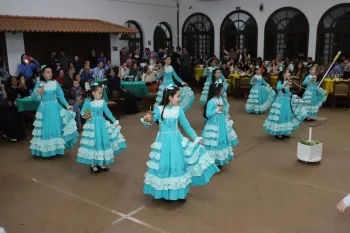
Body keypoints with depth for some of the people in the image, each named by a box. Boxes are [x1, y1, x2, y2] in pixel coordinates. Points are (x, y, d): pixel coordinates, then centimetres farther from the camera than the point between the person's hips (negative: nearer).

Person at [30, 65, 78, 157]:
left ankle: (57, 147, 19)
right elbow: (33, 97, -6)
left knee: (56, 127, 4)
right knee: (45, 128, 4)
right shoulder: (39, 84, -2)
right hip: (44, 109, -1)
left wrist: (67, 105, -4)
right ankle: (45, 149, 16)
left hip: (55, 108, 1)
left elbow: (60, 96, 3)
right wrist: (37, 92, -26)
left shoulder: (55, 83, 0)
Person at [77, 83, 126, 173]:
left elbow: (107, 112, 10)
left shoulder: (102, 102, 3)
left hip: (102, 124, 5)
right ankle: (92, 164, 17)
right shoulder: (88, 101, -10)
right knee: (93, 143, 1)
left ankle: (101, 163, 24)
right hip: (92, 125, -5)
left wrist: (114, 121, 10)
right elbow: (82, 111, -5)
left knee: (103, 142, 9)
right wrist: (84, 115, -27)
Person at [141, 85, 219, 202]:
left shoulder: (178, 110, -3)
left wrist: (196, 137, 4)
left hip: (177, 141, 3)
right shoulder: (159, 109, -11)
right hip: (163, 142, -3)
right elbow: (149, 124, -5)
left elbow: (186, 125, 5)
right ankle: (164, 193, 23)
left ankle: (180, 192, 27)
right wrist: (147, 120, -28)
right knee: (164, 166, 5)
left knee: (178, 165, 9)